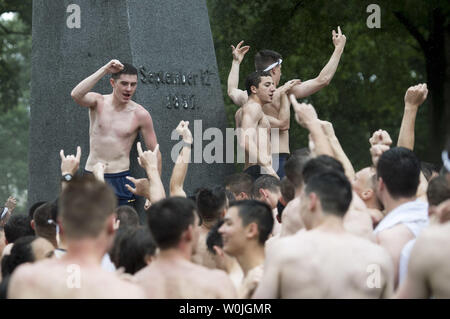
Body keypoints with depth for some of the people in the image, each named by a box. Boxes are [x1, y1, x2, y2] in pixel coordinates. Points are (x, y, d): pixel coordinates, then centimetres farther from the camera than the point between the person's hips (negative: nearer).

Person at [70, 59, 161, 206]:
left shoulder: (140, 114, -1)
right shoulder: (98, 102, 0)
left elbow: (155, 153, 5)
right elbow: (76, 95, -23)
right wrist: (104, 70, -24)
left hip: (120, 181, 0)